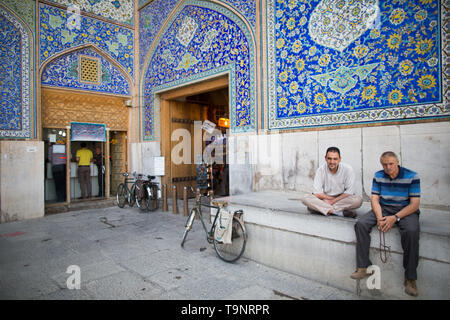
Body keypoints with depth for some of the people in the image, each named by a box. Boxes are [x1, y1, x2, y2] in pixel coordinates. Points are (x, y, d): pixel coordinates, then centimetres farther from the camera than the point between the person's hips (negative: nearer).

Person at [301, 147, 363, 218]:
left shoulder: (348, 169, -12)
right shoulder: (321, 169, -10)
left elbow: (349, 192, -13)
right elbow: (317, 193, -11)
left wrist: (332, 201, -17)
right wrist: (333, 198, -12)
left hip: (342, 199, 0)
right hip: (325, 199, 0)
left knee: (358, 200, -31)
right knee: (305, 198, -24)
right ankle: (338, 212, -31)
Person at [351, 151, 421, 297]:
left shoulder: (412, 176, -7)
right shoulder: (378, 176, 4)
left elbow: (414, 204, -11)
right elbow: (374, 199, 1)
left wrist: (395, 218, -24)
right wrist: (379, 217, -17)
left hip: (405, 210, -3)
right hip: (383, 208, 3)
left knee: (411, 231, -35)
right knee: (361, 224, -21)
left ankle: (410, 278, -20)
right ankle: (363, 267, -15)